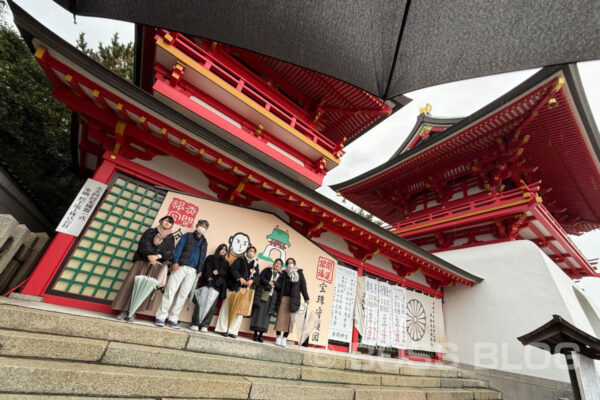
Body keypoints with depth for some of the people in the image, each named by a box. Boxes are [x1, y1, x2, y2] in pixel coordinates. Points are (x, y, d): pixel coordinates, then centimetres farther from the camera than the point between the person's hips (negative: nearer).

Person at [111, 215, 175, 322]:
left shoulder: (170, 238, 13)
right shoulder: (150, 231, 13)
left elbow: (169, 253, 3)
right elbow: (143, 245, 0)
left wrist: (158, 256, -14)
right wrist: (149, 255, -16)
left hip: (156, 265, 0)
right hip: (142, 261, 0)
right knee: (132, 283, -6)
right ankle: (124, 311, 2)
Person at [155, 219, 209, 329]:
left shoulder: (204, 242, 19)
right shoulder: (187, 236, 9)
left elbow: (203, 257, 17)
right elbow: (178, 248, -2)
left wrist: (200, 270, 7)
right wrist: (175, 261, -15)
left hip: (193, 271, 3)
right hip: (181, 267, -3)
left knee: (183, 295, 3)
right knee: (170, 291, -4)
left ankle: (173, 319, 10)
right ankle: (160, 317, 6)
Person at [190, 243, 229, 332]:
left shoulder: (226, 263, 24)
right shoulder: (210, 258, 17)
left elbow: (226, 273, 9)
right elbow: (207, 267, 1)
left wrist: (218, 272, -9)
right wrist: (209, 277, -16)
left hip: (218, 286, 2)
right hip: (207, 283, -2)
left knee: (212, 305, -7)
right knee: (201, 302, -10)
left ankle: (205, 325, -3)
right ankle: (195, 323, -3)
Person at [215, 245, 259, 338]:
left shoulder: (255, 264, 17)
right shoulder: (240, 259, 6)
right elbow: (233, 269, -7)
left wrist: (251, 280, -12)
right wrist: (240, 278, -22)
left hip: (245, 290, 3)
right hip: (233, 286, -3)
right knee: (227, 306, 0)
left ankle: (233, 331, 7)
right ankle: (223, 329, 11)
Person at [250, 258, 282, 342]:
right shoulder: (267, 270, 10)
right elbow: (261, 278, -1)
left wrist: (273, 283, -13)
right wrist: (268, 282, -13)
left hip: (271, 296, 2)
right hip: (262, 294, -1)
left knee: (266, 314, -1)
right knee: (259, 312, -4)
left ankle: (260, 335, 4)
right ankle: (255, 334, 2)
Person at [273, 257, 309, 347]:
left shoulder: (299, 273, 9)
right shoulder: (284, 273, 11)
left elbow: (303, 286, 7)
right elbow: (279, 285, 3)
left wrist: (306, 298, 3)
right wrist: (274, 284, -19)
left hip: (293, 299, -1)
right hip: (283, 298, 1)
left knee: (289, 318, -1)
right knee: (280, 317, -1)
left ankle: (285, 338, 7)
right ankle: (278, 337, 9)